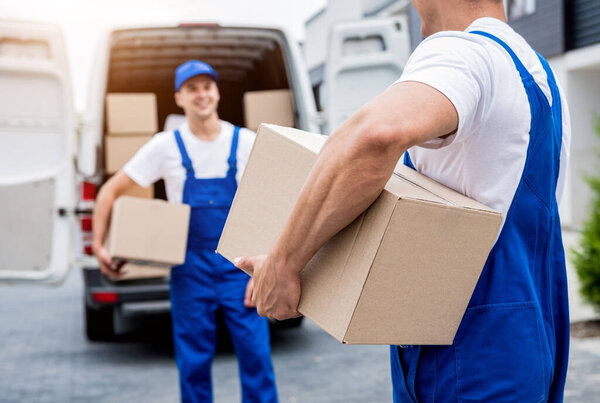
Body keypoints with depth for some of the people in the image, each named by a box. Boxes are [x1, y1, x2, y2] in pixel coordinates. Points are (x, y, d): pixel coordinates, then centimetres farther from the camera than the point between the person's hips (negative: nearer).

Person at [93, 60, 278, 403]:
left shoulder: (246, 142, 1)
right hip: (190, 266, 1)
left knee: (256, 354, -3)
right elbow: (111, 190, 7)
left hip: (239, 265, 0)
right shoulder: (166, 146, 1)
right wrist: (99, 245, -1)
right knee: (193, 361, 7)